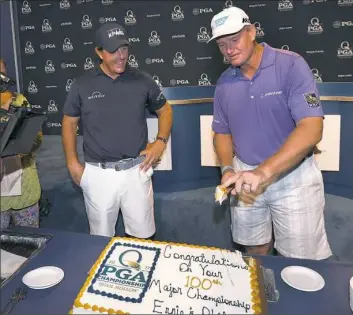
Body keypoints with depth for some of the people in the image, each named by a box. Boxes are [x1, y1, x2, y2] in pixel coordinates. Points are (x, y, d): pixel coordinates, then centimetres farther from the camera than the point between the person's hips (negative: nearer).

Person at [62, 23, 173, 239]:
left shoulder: (142, 81, 1)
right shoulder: (82, 85, 0)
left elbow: (165, 110, 13)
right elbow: (69, 122, 10)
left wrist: (161, 142, -1)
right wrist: (72, 163, 3)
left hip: (136, 170, 0)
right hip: (97, 173, 0)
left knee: (143, 235, 11)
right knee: (101, 238, 14)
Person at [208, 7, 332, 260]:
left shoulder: (290, 65, -13)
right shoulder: (225, 82, 3)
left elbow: (311, 129, -22)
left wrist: (263, 172, -31)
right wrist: (228, 170, -8)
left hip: (293, 177, -4)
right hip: (246, 176, 4)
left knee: (301, 261, 6)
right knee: (255, 251, 18)